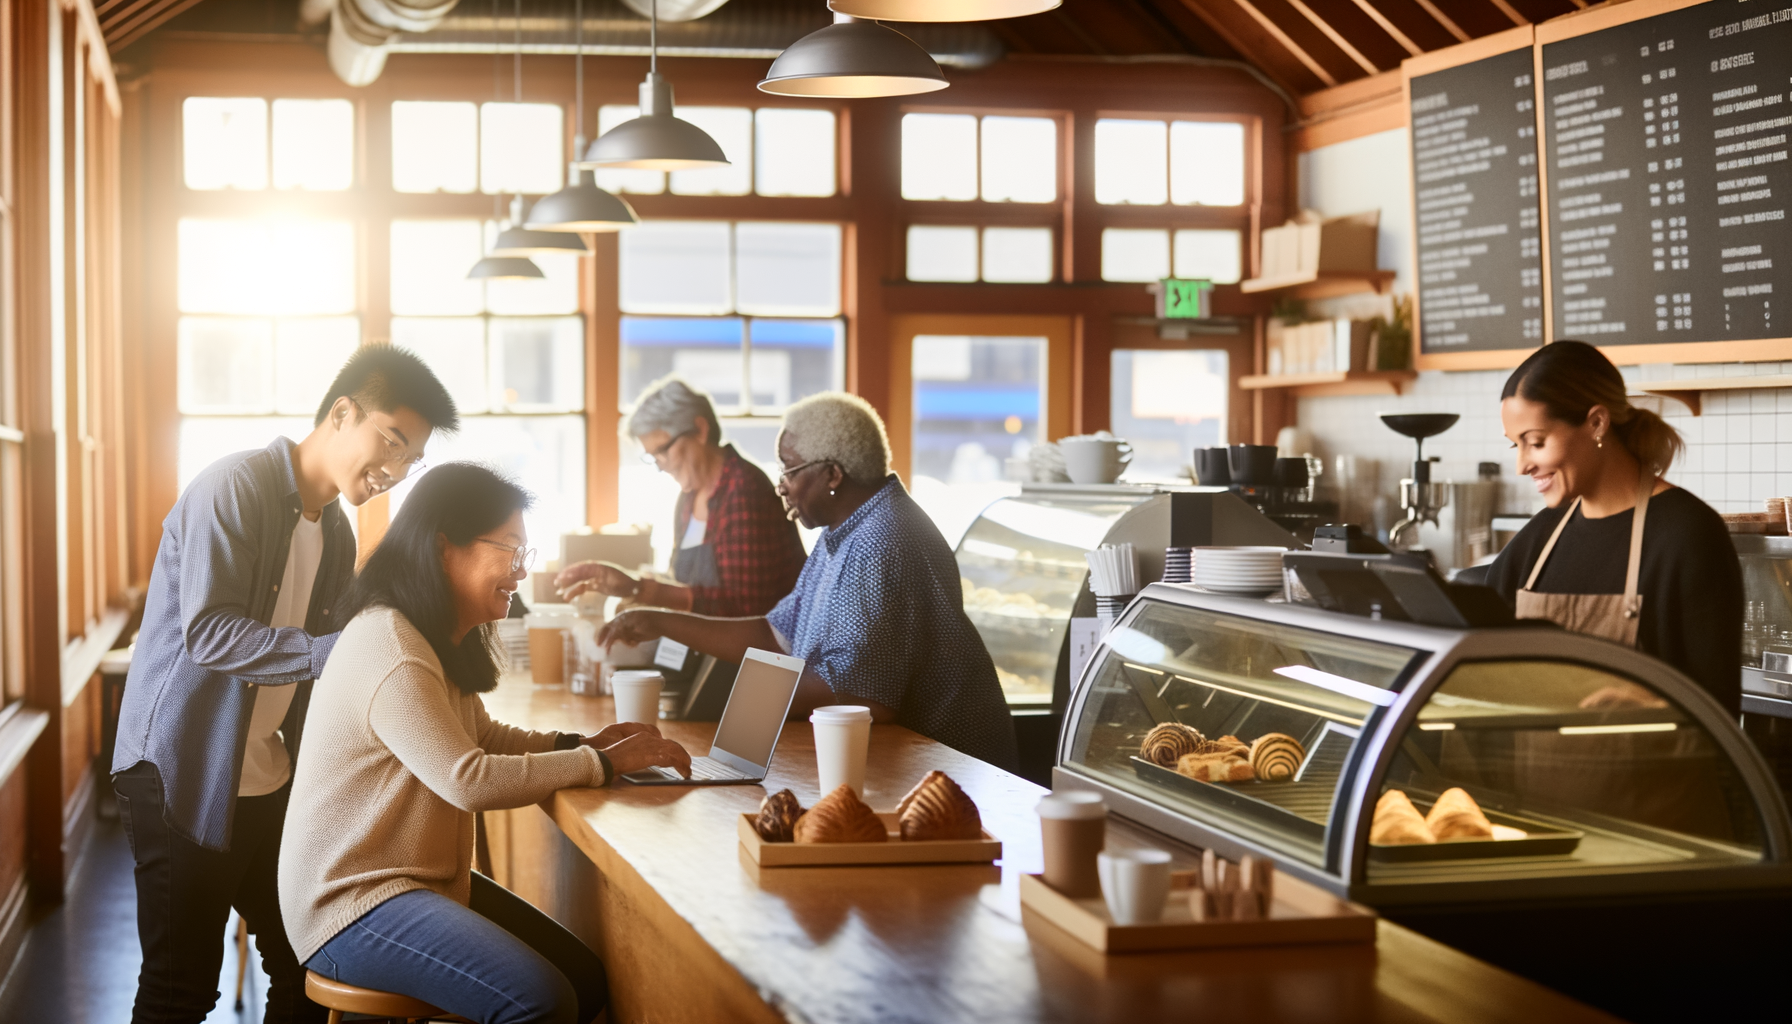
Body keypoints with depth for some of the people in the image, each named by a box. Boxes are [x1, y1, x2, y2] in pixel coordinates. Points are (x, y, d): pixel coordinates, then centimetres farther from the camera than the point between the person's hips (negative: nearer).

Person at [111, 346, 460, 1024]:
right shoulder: (236, 486, -14)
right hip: (183, 772, -8)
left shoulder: (336, 536, 13)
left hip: (268, 782, 8)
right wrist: (340, 650, -30)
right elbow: (209, 633, -25)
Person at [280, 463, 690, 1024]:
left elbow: (482, 736, 21)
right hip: (349, 904, -11)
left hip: (428, 880, 11)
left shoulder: (443, 641, 12)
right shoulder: (389, 647, -22)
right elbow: (467, 779, -29)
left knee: (588, 979, 3)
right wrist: (601, 763, -21)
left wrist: (578, 744, 3)